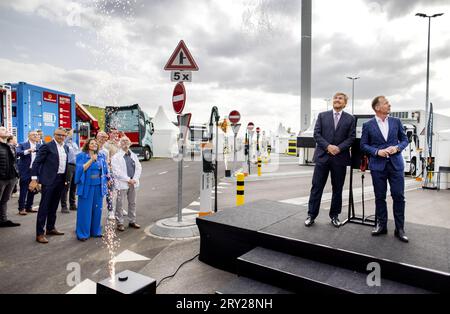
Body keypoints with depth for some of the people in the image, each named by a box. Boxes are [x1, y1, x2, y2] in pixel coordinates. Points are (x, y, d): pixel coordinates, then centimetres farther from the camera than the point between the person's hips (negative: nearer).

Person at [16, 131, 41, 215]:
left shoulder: (39, 146, 9)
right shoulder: (22, 145, -2)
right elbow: (17, 153, -19)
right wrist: (28, 151, -31)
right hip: (25, 171, -4)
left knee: (32, 191, 11)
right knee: (23, 191, 1)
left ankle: (29, 207, 22)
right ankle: (21, 208, 9)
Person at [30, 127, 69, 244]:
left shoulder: (66, 148, 11)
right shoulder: (47, 146, -8)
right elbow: (36, 162, -9)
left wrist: (66, 179, 11)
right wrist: (34, 179, -14)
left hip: (61, 180, 6)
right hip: (49, 180, -6)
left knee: (54, 206, 16)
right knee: (44, 207, -2)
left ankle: (50, 228, 28)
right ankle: (40, 233, 4)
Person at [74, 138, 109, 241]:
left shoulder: (101, 156, 10)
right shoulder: (82, 156, -2)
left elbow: (105, 171, 14)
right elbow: (81, 169, -13)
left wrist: (105, 183, 10)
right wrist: (91, 160, -18)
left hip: (98, 187, 4)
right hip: (87, 186, -4)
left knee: (97, 209, 10)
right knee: (85, 210, 1)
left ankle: (95, 231, 22)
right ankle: (83, 233, 12)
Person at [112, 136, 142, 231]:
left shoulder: (134, 156, 13)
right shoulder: (116, 157, -4)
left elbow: (138, 167, 8)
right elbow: (117, 171, -12)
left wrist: (134, 179, -7)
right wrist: (128, 179, -15)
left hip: (133, 183, 5)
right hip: (122, 184, -5)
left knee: (132, 203, 12)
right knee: (120, 204, 0)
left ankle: (132, 221, 24)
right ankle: (119, 223, 10)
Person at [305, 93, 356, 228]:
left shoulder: (350, 119, 7)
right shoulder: (322, 116, 8)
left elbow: (351, 138, 1)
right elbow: (316, 134, 0)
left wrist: (339, 148, -15)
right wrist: (328, 146, -13)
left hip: (340, 158, 1)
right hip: (322, 156, 0)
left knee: (337, 189, 9)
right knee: (316, 187, 1)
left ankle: (334, 215, 23)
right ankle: (311, 215, 10)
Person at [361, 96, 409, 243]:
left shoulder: (396, 121, 7)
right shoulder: (368, 125, 1)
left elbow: (404, 139, 11)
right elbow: (363, 145, 1)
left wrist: (397, 148, -9)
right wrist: (377, 151, -13)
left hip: (396, 163, 1)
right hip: (378, 165, -1)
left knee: (399, 196, 0)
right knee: (380, 197, 7)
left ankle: (400, 229, 12)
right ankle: (381, 225, 21)